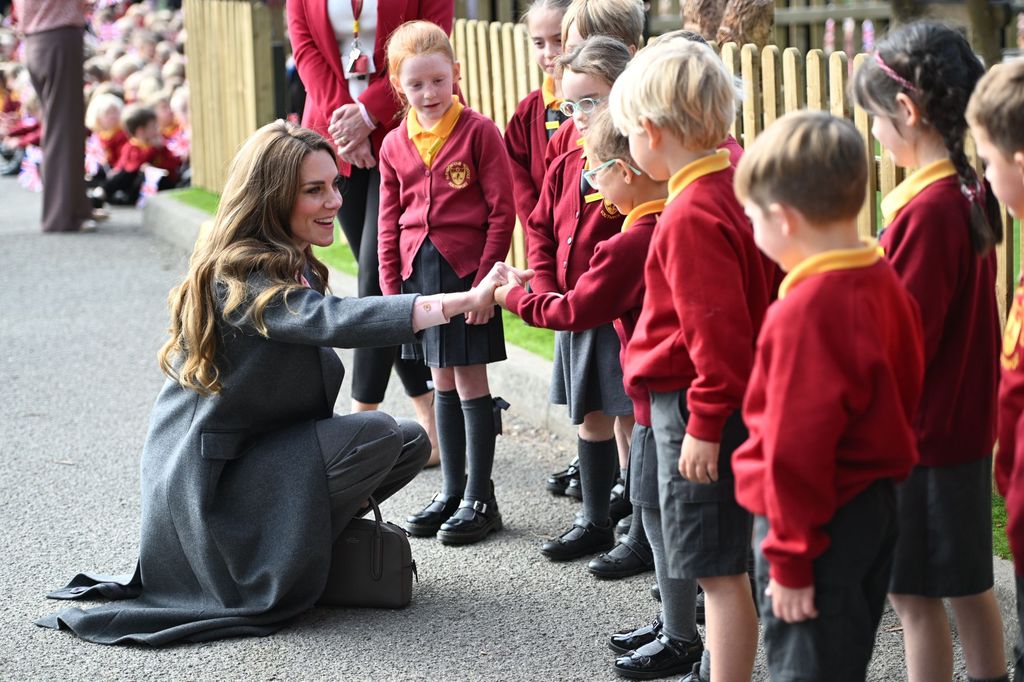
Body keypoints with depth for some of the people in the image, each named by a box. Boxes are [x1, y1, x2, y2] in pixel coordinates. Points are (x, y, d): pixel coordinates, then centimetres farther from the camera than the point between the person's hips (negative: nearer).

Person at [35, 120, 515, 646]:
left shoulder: (290, 266, 10)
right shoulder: (239, 277, -23)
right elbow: (334, 320, -39)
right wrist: (463, 302, -46)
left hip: (262, 451, 9)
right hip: (207, 481, -9)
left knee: (411, 442, 1)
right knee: (375, 435, -24)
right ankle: (280, 562, -10)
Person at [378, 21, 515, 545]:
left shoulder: (479, 132, -8)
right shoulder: (395, 145, 7)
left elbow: (502, 212, -9)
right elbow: (390, 222, 13)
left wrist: (486, 280, -13)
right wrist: (391, 287, 8)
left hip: (466, 269, -5)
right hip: (418, 270, 5)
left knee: (470, 381, -1)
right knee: (443, 382, 13)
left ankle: (480, 498, 7)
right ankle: (452, 491, 22)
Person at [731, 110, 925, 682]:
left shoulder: (805, 310, -25)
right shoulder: (885, 282, 0)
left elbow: (795, 447, -23)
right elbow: (907, 384, 12)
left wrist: (789, 559, -16)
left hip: (820, 522, -9)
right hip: (878, 503, 9)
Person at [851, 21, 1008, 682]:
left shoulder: (928, 208, -23)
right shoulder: (970, 192, 4)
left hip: (924, 429, -9)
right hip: (965, 421, 9)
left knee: (915, 592, 3)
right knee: (968, 584, 19)